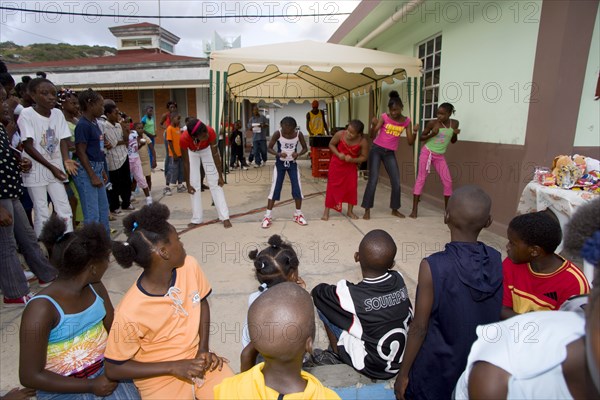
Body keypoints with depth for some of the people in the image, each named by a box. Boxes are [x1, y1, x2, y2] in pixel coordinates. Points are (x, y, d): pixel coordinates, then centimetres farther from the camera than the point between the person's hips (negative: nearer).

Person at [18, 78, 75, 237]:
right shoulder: (26, 114, -11)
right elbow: (28, 146, -13)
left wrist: (66, 160, -16)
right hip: (36, 171, -4)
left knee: (65, 210, 4)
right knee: (42, 214, 1)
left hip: (56, 167, 4)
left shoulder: (58, 113, 3)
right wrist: (51, 167, -18)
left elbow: (63, 140, 2)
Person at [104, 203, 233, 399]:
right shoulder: (130, 312, -26)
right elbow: (113, 369, -12)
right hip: (160, 376, -3)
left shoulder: (189, 266, -16)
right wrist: (174, 367, -18)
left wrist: (203, 349, -6)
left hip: (197, 359, 4)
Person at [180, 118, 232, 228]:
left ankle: (225, 217, -5)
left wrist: (220, 176, -22)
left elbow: (215, 155, -27)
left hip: (207, 150, 0)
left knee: (214, 182, -6)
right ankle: (197, 218, 9)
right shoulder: (184, 139, -37)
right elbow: (186, 163, -26)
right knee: (194, 184, -2)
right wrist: (188, 185, -20)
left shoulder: (210, 132, -39)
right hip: (192, 153, 0)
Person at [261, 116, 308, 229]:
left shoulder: (299, 134, -13)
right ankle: (267, 216, 5)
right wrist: (278, 154, -30)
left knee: (297, 189, -1)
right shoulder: (278, 134, -17)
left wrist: (298, 154, -24)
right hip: (280, 164, -2)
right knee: (275, 189, -3)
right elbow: (269, 148, -11)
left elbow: (305, 148, -2)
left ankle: (298, 214, 17)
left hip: (292, 164, 2)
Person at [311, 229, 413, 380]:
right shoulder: (399, 279, -14)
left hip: (371, 367, -5)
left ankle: (337, 352, 17)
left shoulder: (350, 295, -28)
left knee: (321, 298, -3)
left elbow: (317, 291, -11)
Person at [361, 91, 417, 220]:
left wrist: (415, 132, -18)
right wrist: (373, 125, -30)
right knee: (373, 180, -9)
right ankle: (367, 210, -1)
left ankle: (394, 209, 20)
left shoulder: (406, 121, 0)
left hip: (390, 153, 3)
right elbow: (372, 135, -11)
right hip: (376, 150, -3)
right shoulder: (384, 117, -7)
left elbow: (410, 142, -1)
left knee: (396, 182, 2)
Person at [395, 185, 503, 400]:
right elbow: (494, 315, -1)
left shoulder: (433, 266, -27)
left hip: (437, 370, -4)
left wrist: (403, 374, -7)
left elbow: (419, 328, -20)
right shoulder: (495, 260, -12)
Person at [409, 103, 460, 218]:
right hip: (427, 152, -4)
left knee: (447, 181, 0)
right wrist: (432, 134, -22)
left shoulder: (454, 123, -1)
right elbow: (422, 137, -5)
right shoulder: (432, 123, -13)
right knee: (421, 179, -6)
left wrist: (455, 134, -10)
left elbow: (453, 141, 11)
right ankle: (414, 210, -4)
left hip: (440, 156, 4)